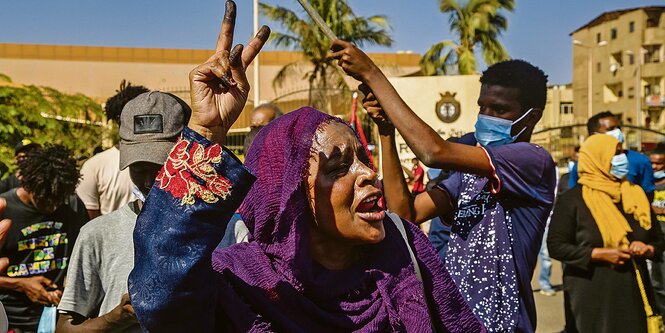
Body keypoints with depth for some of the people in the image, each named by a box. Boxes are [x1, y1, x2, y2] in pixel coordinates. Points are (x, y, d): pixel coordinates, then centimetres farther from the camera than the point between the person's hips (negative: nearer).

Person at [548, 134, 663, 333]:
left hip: (634, 294, 4)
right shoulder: (572, 199, -5)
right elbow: (556, 246, -9)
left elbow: (658, 239, 17)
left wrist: (647, 249, -5)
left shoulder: (636, 195, 11)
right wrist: (600, 254, -17)